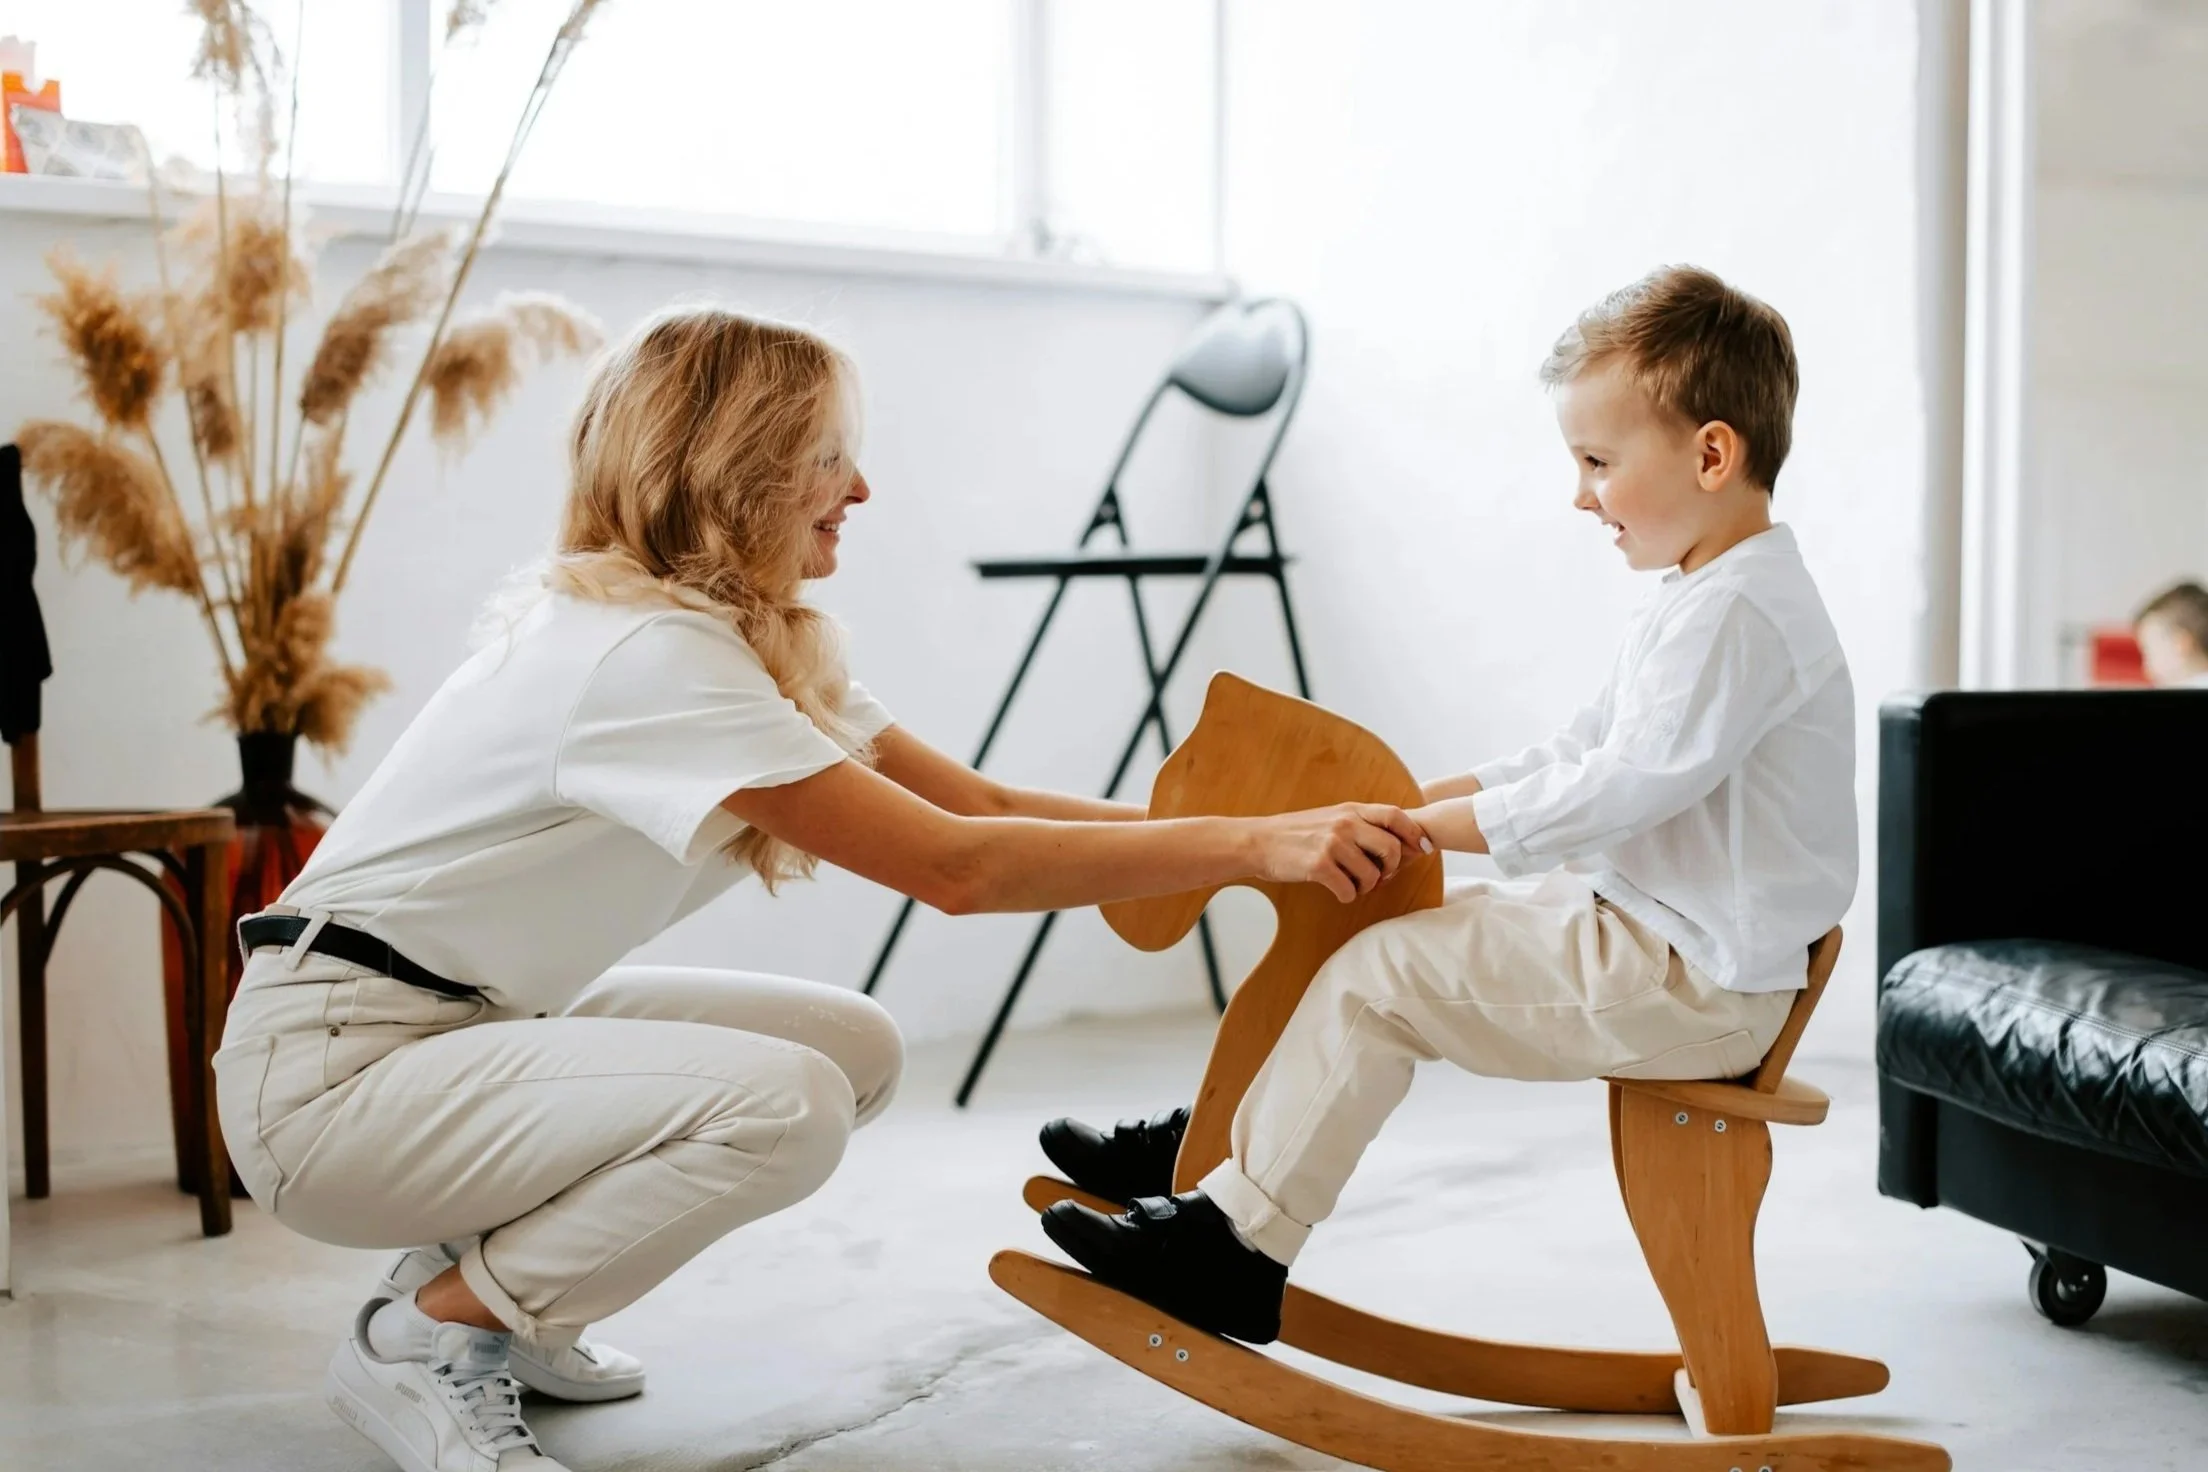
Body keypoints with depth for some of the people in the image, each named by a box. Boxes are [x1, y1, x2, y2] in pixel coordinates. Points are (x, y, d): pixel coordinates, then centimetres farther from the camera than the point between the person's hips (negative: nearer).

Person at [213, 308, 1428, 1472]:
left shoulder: (763, 646, 5)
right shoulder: (645, 653, -25)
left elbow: (982, 803, 0)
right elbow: (952, 866, -27)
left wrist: (1250, 829, -8)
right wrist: (1252, 844, -25)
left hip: (464, 1027, 9)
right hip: (328, 1073, -9)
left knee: (853, 1049, 2)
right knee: (781, 1105, -25)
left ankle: (493, 1289, 12)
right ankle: (420, 1339, -5)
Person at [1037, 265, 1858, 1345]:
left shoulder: (1737, 613, -20)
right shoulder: (1699, 601, 14)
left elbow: (1627, 787, -26)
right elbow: (1579, 753, 19)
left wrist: (1438, 824, -18)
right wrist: (1416, 795, 10)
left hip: (1688, 983, -11)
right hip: (1655, 938, 11)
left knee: (1376, 973, -15)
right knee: (1397, 929, 12)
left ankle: (1233, 1247, -6)